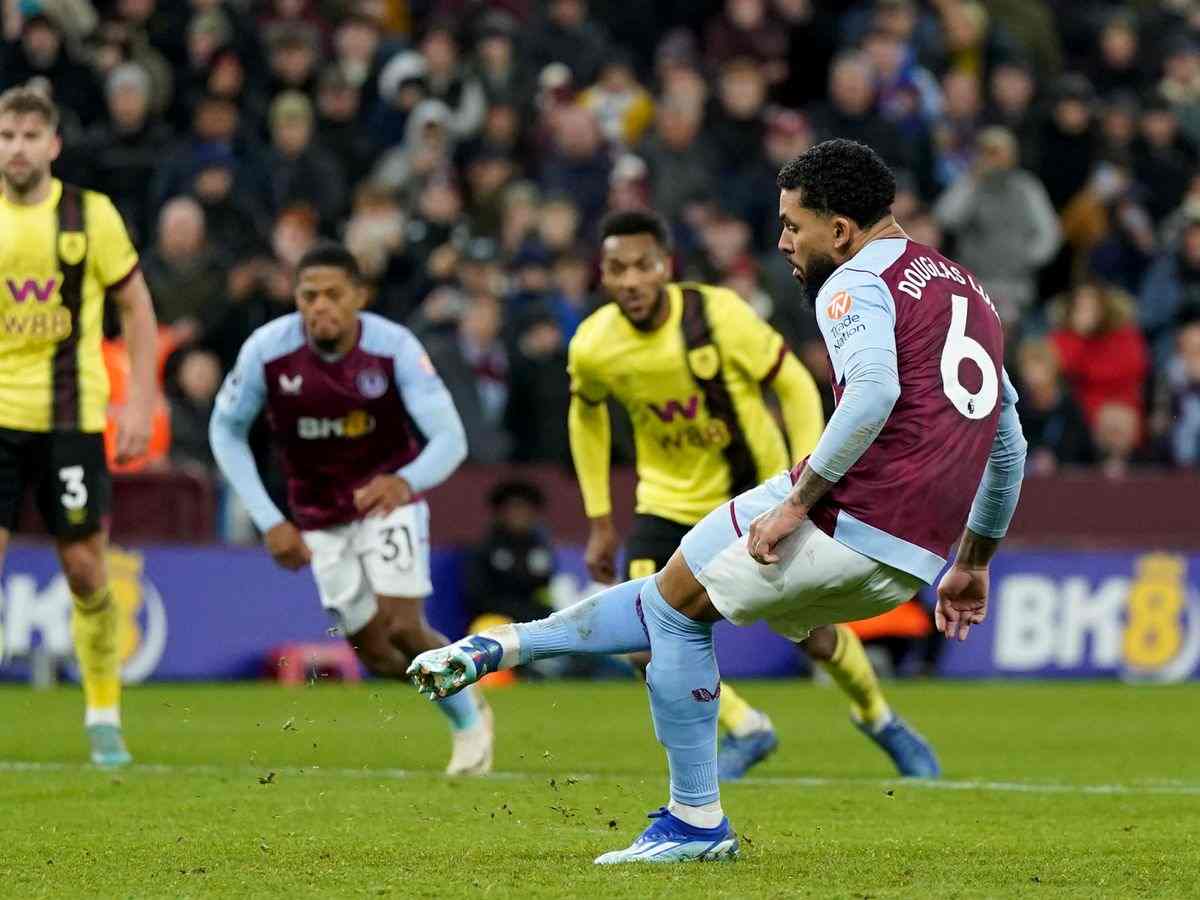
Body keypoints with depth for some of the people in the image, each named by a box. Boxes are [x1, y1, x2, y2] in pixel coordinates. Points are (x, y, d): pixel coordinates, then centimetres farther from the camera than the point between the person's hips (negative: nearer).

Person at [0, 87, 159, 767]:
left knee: (86, 569, 1)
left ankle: (104, 717, 15)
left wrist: (141, 404, -2)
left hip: (72, 417, -1)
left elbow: (137, 307, 5)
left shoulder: (90, 214, -1)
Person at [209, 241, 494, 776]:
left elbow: (450, 440, -27)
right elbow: (226, 431, -5)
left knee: (402, 629, -17)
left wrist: (405, 482, -50)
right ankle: (467, 715, 30)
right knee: (376, 653, 1)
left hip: (388, 497, -2)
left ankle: (469, 718, 13)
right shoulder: (267, 350, -20)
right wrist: (269, 522, -11)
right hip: (319, 518, 2)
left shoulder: (394, 347, -24)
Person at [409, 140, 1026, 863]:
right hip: (906, 569, 9)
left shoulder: (856, 284, -6)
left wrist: (800, 500, -20)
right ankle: (503, 646, 26)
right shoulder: (969, 292, 23)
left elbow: (874, 390, -26)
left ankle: (696, 823, 11)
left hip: (853, 518, -9)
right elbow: (1009, 443, 28)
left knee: (675, 602, 10)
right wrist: (973, 565, 34)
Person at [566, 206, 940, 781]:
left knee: (816, 637, 3)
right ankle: (745, 730, 11)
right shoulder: (591, 348, -16)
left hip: (757, 492, -2)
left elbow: (796, 387, -12)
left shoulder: (719, 315, -25)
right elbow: (585, 416, 7)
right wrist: (600, 522, 7)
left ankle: (876, 717, 38)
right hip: (669, 503, 2)